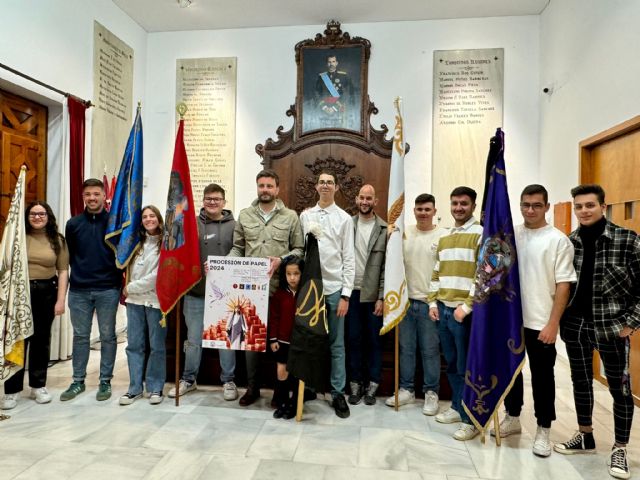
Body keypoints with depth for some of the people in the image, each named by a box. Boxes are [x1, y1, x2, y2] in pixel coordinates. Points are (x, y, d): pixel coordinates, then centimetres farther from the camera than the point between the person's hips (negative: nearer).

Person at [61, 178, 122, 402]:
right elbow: (69, 255, 12)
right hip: (78, 290, 3)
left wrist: (121, 281, 0)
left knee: (108, 336, 6)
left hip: (108, 290, -2)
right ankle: (78, 381, 25)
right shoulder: (73, 224, 6)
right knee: (80, 336, 11)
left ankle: (105, 381, 18)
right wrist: (79, 273, 8)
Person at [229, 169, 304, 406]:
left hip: (279, 287, -2)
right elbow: (237, 249, 10)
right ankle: (252, 386, 26)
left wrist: (281, 259, -15)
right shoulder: (244, 215, 9)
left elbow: (299, 249, 2)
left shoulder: (290, 216, 3)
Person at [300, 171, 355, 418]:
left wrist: (346, 294, -6)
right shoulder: (305, 216, 8)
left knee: (336, 344, 7)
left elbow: (349, 258, -1)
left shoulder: (344, 218, 2)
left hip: (334, 288, -1)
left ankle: (338, 393, 18)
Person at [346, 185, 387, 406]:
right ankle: (355, 384, 22)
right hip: (351, 291, 1)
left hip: (373, 294, -1)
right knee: (353, 339, 9)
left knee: (374, 340, 8)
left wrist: (382, 297, -7)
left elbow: (387, 266, -4)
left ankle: (372, 385, 22)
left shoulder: (385, 229, -2)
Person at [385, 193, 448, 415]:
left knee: (430, 350, 7)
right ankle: (406, 389, 27)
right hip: (406, 300, 3)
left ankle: (431, 392, 23)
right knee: (406, 348, 13)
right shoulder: (404, 233, 4)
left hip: (429, 302, -3)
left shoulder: (444, 236, -4)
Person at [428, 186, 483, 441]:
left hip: (465, 311, -6)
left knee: (466, 367, 2)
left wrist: (467, 306, -16)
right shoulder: (444, 238, 15)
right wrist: (433, 302, 8)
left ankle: (471, 420, 15)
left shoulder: (480, 235, -6)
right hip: (443, 309, 6)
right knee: (451, 364, 16)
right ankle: (457, 407, 31)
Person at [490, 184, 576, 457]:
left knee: (542, 376, 8)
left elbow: (563, 285, -9)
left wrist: (553, 323, -13)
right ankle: (512, 418, 33)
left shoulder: (558, 240, -6)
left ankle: (543, 430, 24)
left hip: (540, 322, -4)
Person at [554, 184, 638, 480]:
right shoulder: (568, 242, 2)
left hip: (612, 326, -3)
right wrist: (559, 320, 5)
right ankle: (585, 437, 34)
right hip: (575, 325, 3)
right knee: (581, 382, 15)